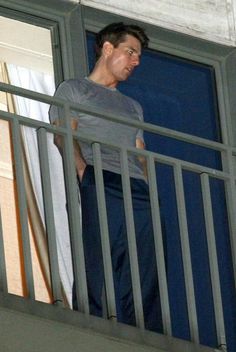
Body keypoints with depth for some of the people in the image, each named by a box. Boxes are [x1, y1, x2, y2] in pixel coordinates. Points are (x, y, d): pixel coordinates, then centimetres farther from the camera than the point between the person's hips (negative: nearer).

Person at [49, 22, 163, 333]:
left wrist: (151, 189, 7)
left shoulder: (133, 107, 35)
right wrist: (83, 170, -18)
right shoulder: (73, 89, 18)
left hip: (139, 191, 6)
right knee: (100, 270, -19)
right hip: (99, 186, -6)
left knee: (145, 281, -8)